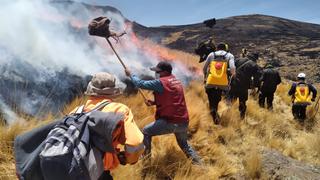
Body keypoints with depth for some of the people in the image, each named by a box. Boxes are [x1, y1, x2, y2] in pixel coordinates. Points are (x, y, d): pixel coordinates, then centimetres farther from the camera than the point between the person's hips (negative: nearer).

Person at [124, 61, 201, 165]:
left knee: (146, 132, 11)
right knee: (184, 144, 29)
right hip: (183, 122, 8)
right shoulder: (177, 82, 15)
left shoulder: (161, 83, -10)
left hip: (170, 122, -7)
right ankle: (198, 163, 26)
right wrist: (154, 103, 15)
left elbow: (141, 84, -6)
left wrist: (130, 74, 10)